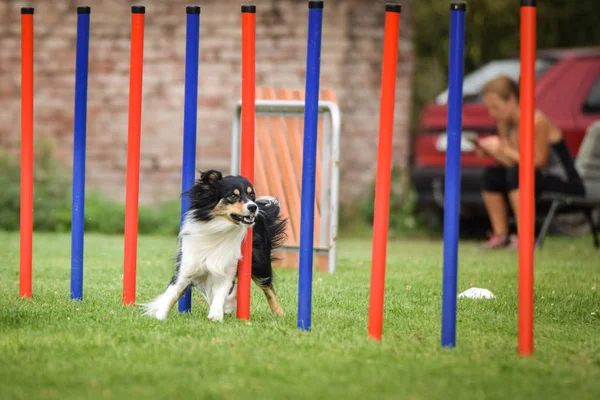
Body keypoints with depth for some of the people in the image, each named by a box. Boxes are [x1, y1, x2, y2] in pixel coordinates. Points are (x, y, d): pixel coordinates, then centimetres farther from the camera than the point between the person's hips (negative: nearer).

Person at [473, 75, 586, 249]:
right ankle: (501, 236, -2)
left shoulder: (537, 121, -20)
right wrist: (490, 151, -12)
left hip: (568, 184, -9)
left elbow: (538, 163, -23)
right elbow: (513, 161, 3)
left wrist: (505, 150, -21)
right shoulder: (505, 123, 5)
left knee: (518, 173, -32)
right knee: (491, 175, 0)